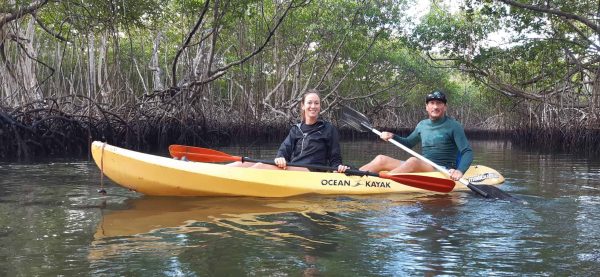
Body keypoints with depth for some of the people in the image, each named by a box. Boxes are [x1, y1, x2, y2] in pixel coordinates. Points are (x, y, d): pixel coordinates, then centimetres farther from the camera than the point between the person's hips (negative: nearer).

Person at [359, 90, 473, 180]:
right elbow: (408, 143, 29)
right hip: (421, 168, 6)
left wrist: (460, 171, -30)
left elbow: (468, 152, -10)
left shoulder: (454, 126, -4)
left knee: (413, 161, -35)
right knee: (381, 159, -7)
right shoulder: (422, 125, 14)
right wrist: (392, 136, 9)